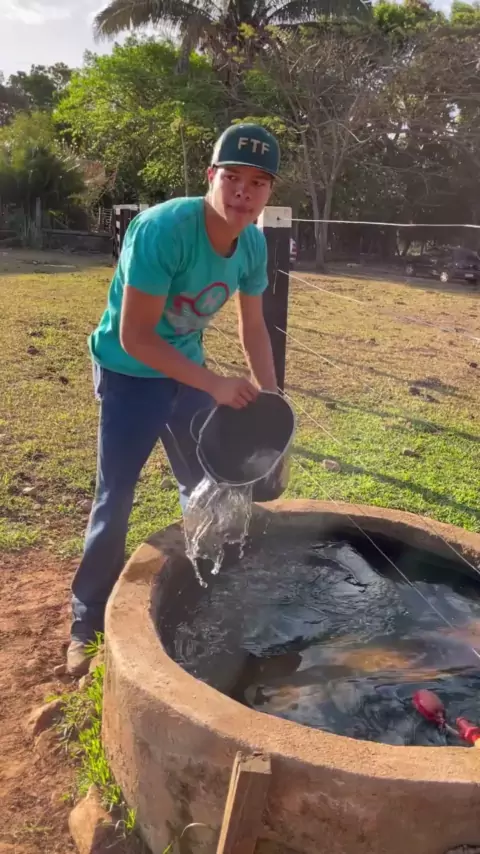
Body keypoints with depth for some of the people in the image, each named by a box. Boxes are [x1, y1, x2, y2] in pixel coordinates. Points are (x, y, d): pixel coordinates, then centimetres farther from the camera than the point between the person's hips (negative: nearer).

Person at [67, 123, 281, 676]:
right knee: (114, 499, -2)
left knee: (207, 487, 17)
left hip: (186, 370, 7)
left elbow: (252, 326, 3)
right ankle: (87, 624, 18)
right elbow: (133, 337, -30)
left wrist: (270, 397, -4)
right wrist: (215, 385, -29)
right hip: (130, 375, -6)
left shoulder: (253, 244, -10)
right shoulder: (162, 229, -30)